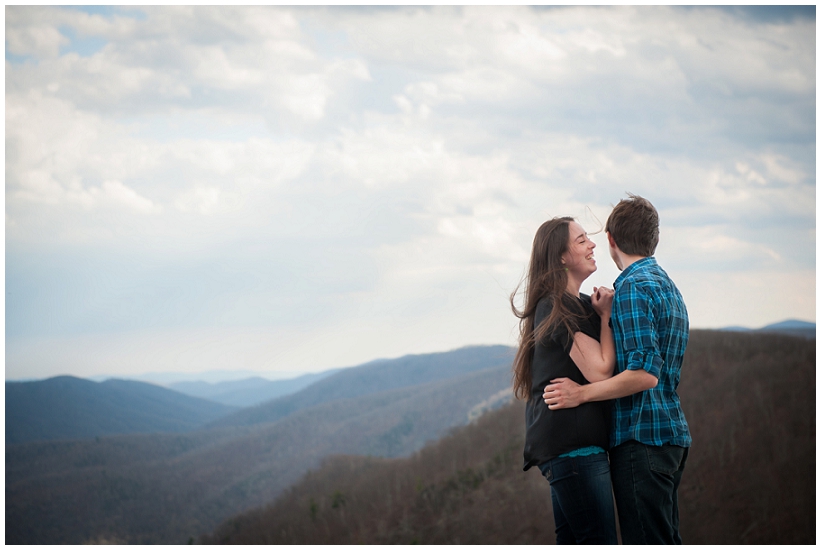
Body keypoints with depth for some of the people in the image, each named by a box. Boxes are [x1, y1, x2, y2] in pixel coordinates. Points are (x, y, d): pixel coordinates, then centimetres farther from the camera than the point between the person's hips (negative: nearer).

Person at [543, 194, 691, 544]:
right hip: (672, 435, 10)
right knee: (665, 539, 13)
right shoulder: (668, 286, 18)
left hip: (642, 436, -10)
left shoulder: (632, 286, -12)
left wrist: (581, 393, -15)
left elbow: (644, 372, -21)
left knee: (645, 541, -9)